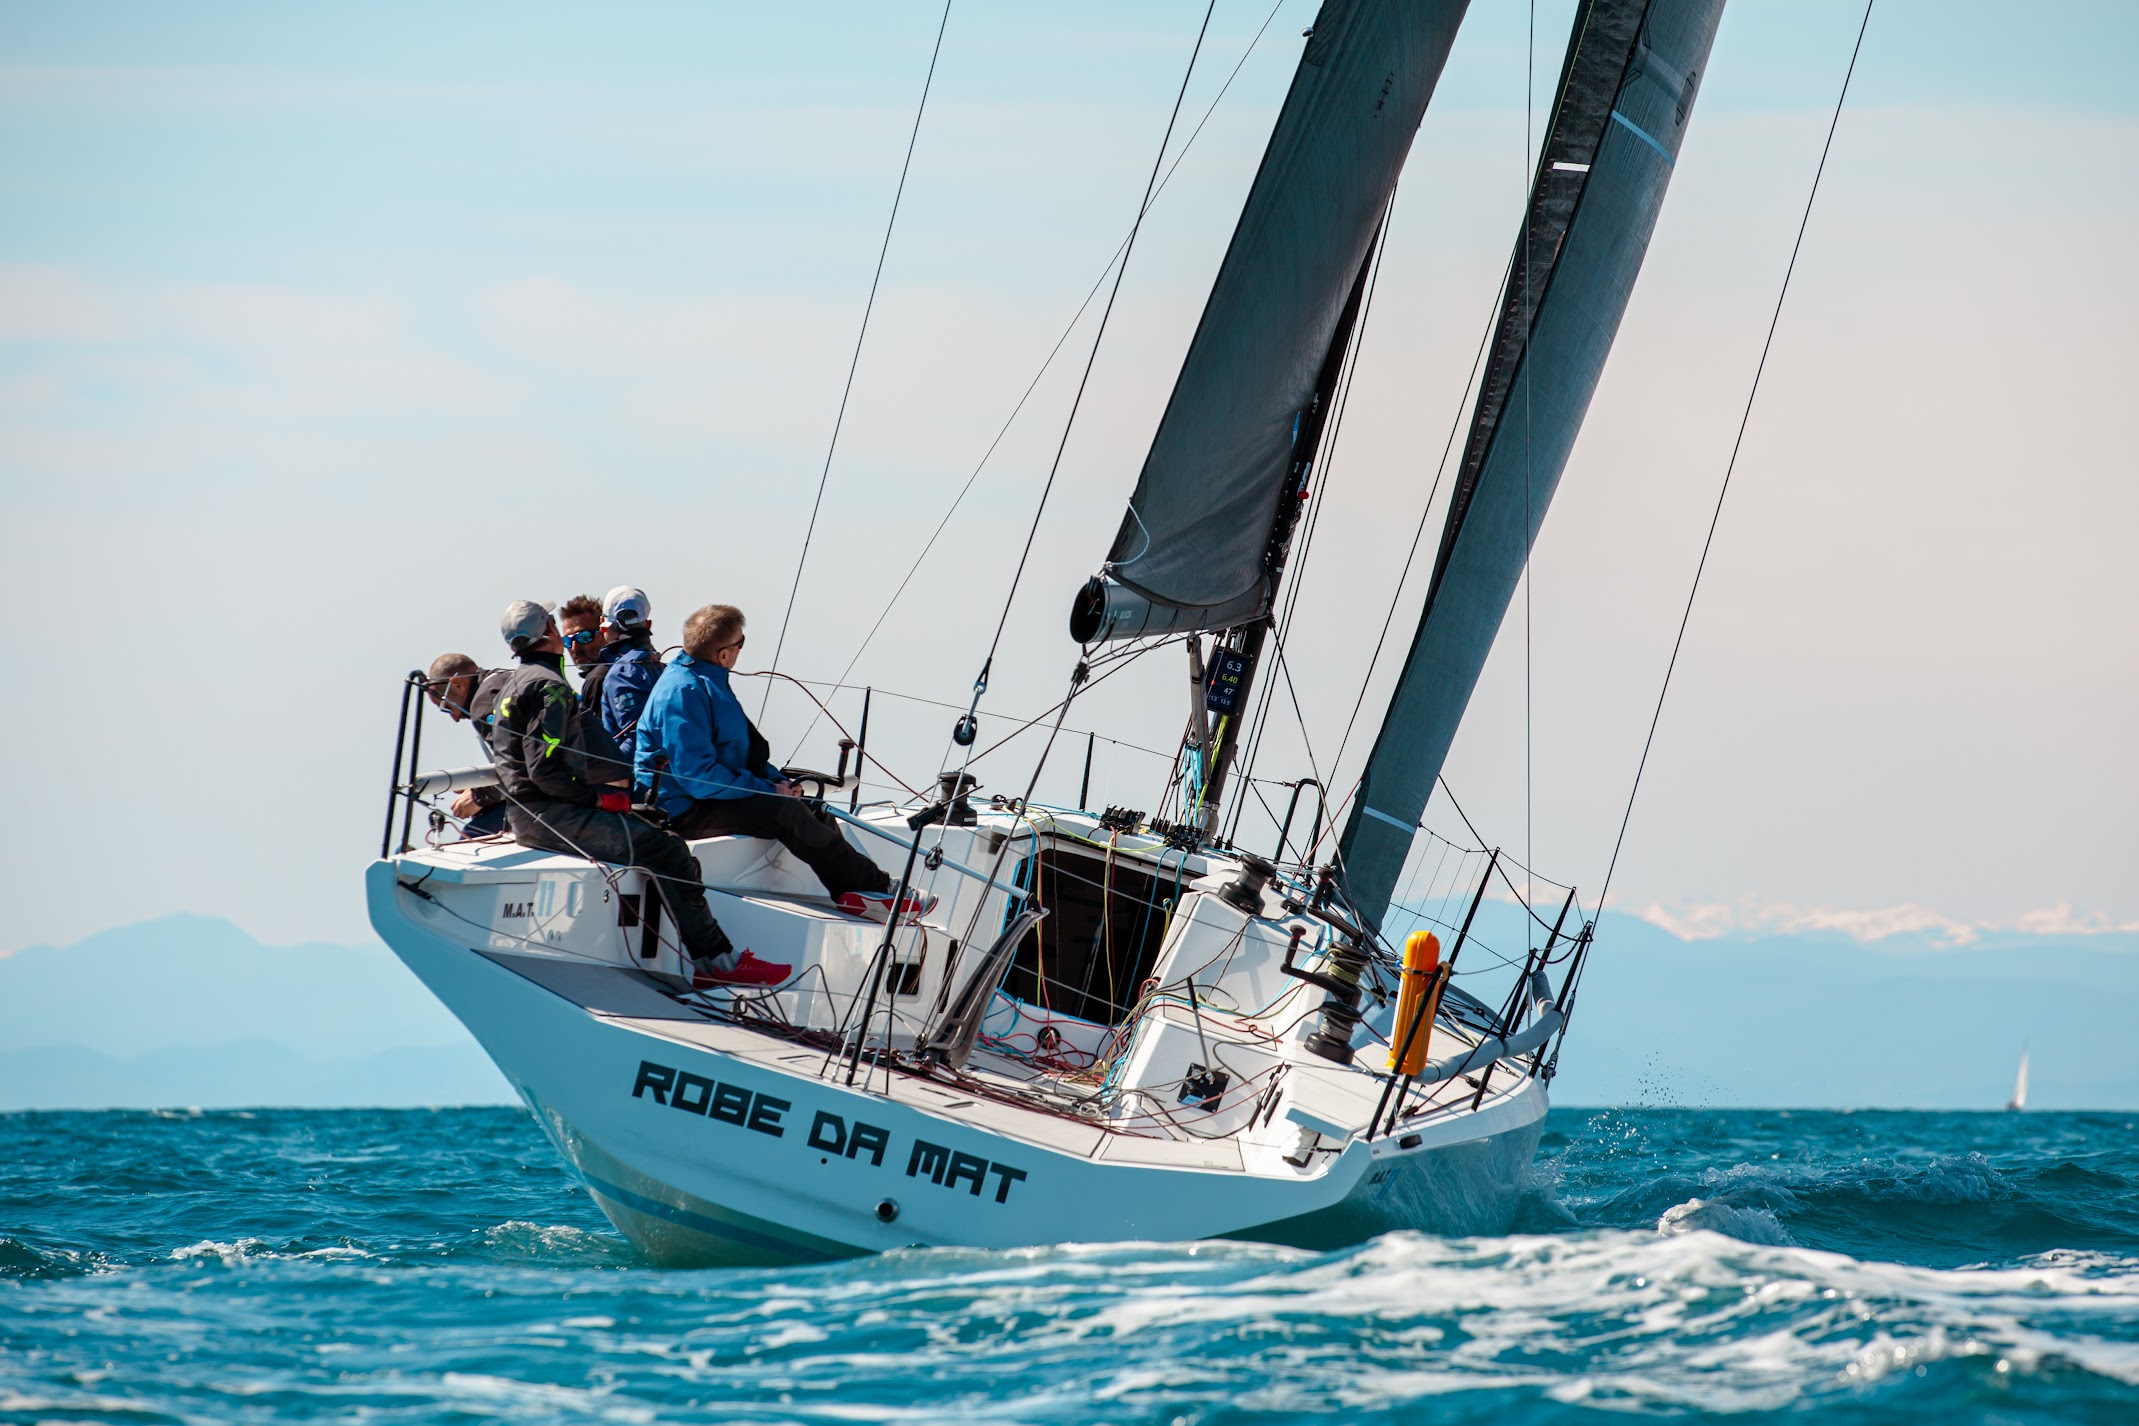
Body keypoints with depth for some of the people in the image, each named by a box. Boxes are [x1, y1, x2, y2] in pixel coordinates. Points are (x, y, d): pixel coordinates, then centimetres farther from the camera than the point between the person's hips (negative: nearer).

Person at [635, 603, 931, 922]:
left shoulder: (710, 681, 14)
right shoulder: (682, 692, -20)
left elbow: (744, 749, 23)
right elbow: (697, 776, -26)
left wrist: (777, 780, 4)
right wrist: (768, 789, -19)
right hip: (684, 813, -11)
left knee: (811, 809, 2)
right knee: (785, 812, -23)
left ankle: (853, 895, -11)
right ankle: (878, 886, -18)